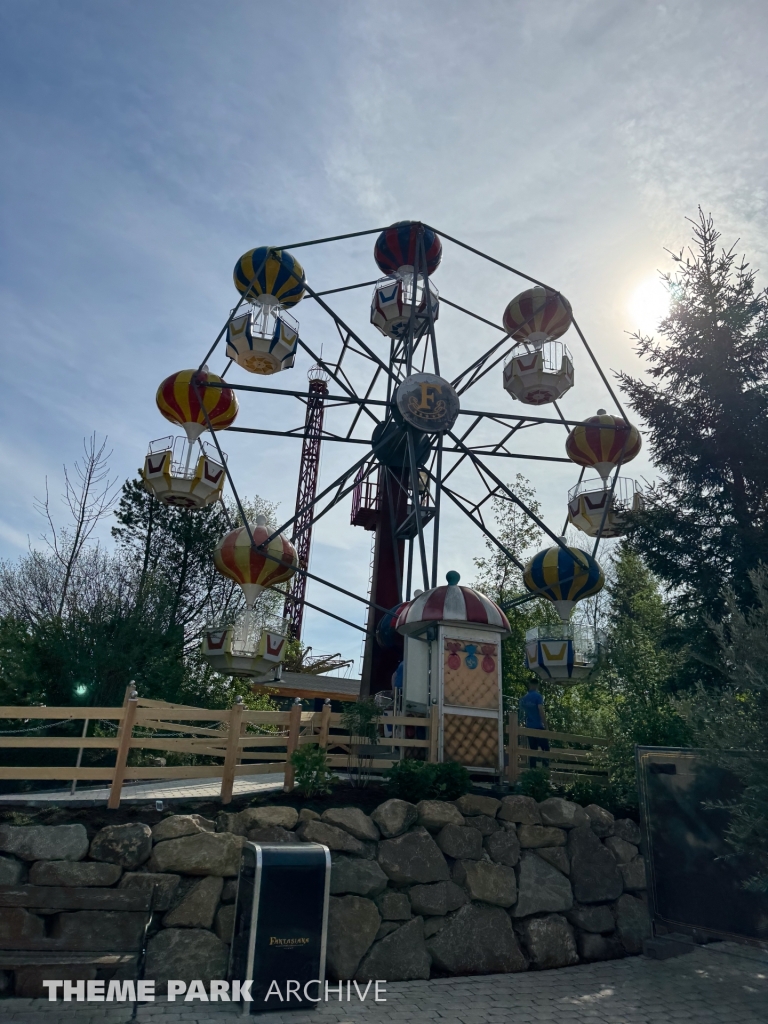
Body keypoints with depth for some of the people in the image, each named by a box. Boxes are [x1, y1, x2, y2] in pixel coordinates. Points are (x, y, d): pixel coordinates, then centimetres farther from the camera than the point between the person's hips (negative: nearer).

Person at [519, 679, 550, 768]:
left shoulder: (524, 698, 9)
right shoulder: (538, 696, -10)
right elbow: (541, 712, -16)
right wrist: (546, 726, -13)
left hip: (529, 727, 6)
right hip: (538, 727, -6)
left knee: (533, 750, 8)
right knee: (545, 748, 0)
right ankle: (545, 767, -11)